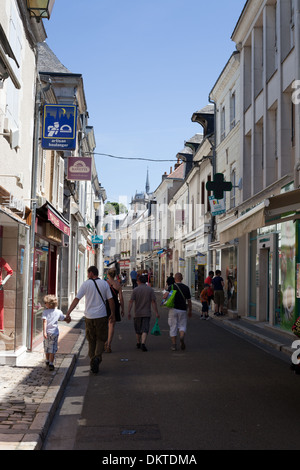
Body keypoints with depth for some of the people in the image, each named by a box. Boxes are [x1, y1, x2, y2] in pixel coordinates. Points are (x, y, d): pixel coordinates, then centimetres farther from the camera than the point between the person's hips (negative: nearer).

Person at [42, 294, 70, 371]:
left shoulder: (45, 311, -5)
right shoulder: (58, 312, 2)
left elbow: (44, 321, -15)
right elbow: (64, 319, 13)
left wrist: (44, 331, -20)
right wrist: (67, 316, 30)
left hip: (47, 332, 0)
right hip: (55, 332, 0)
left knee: (46, 347, 19)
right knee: (53, 348, 2)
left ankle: (47, 361, 36)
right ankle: (51, 363, -8)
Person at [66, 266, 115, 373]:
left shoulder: (86, 284, -3)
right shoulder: (104, 284, 1)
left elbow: (76, 299, -8)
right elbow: (110, 300, 2)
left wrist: (68, 313, -7)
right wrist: (112, 314, 13)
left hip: (89, 317, 0)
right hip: (101, 316, 0)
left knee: (91, 340, 13)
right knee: (101, 339, 8)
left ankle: (93, 362, 14)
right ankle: (97, 357, -15)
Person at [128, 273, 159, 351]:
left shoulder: (135, 290, -4)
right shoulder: (150, 289, -1)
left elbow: (131, 301, -10)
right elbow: (153, 301, -6)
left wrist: (129, 312, -9)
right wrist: (156, 312, -4)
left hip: (137, 313, 0)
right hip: (147, 313, 0)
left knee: (138, 330, 17)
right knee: (145, 330, -3)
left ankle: (138, 343, 31)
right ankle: (143, 344, -21)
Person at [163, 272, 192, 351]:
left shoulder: (172, 287, -4)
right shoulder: (186, 288, 4)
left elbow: (165, 296, -18)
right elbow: (189, 301, 6)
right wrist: (190, 311, 17)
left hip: (173, 309, -1)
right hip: (182, 310, 1)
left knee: (173, 327, 6)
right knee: (182, 326, 10)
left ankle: (174, 345, 5)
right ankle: (182, 337, -19)